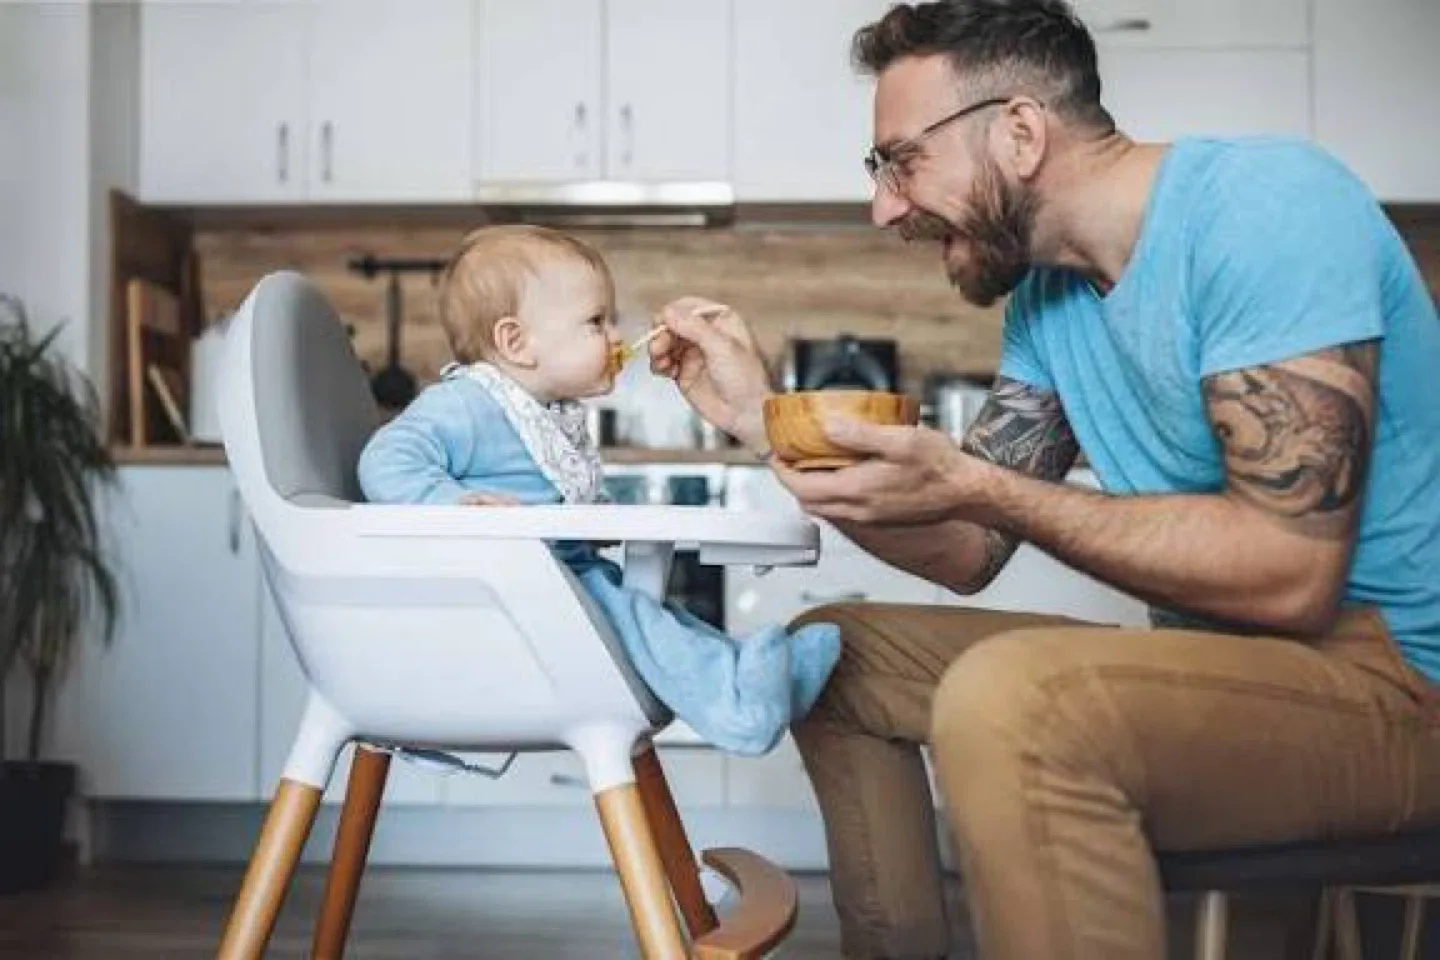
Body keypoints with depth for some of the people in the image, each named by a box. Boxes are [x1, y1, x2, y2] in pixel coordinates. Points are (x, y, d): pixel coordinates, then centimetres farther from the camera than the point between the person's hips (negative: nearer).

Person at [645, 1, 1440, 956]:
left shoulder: (1263, 208, -19)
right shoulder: (1046, 292, 7)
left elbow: (1289, 573, -26)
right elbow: (969, 553, 10)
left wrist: (975, 485, -25)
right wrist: (764, 421, 1)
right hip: (1216, 660, 9)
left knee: (1006, 700, -35)